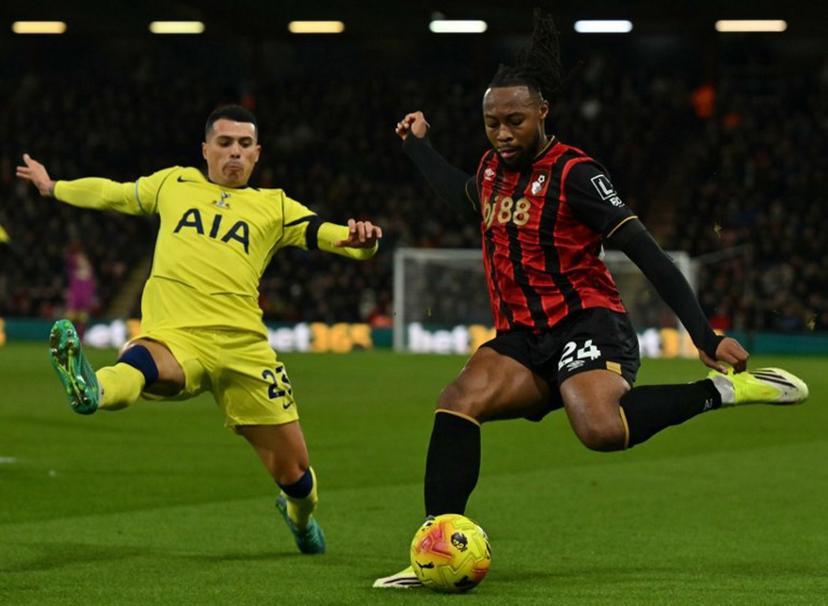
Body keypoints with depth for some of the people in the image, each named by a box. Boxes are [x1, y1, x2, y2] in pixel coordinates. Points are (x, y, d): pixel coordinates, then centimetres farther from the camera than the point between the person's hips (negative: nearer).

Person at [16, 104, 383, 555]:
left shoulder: (274, 207, 17)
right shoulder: (174, 184, 20)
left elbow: (333, 235, 8)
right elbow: (113, 193, 36)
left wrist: (361, 241, -16)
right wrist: (53, 188, 50)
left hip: (243, 347, 1)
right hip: (173, 338, -1)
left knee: (295, 475, 4)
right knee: (139, 364, -40)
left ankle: (299, 515, 39)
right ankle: (92, 390, -75)